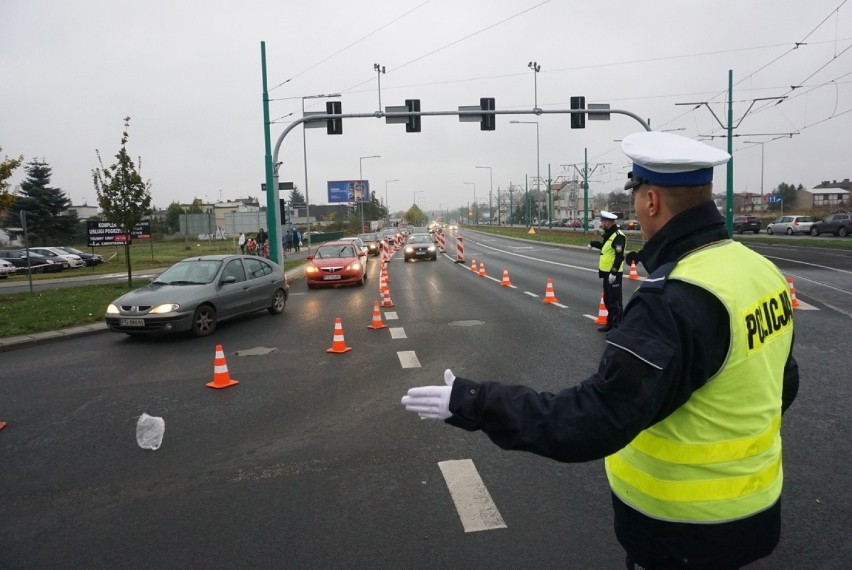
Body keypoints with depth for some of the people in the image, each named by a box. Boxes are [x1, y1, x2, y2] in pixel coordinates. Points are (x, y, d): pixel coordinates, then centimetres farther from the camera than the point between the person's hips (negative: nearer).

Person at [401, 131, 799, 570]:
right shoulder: (761, 270, -3)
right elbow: (782, 386, 10)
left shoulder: (674, 301, -31)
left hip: (685, 529, -7)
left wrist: (474, 405, -29)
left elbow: (594, 420, -35)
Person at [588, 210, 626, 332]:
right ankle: (610, 323, 28)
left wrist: (613, 272, -26)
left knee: (614, 300, -5)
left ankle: (617, 326, 1)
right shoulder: (607, 234, 13)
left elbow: (619, 256, -24)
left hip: (613, 274, -10)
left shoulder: (618, 236, -18)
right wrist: (593, 243, 29)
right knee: (607, 299, 17)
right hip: (606, 272, 10)